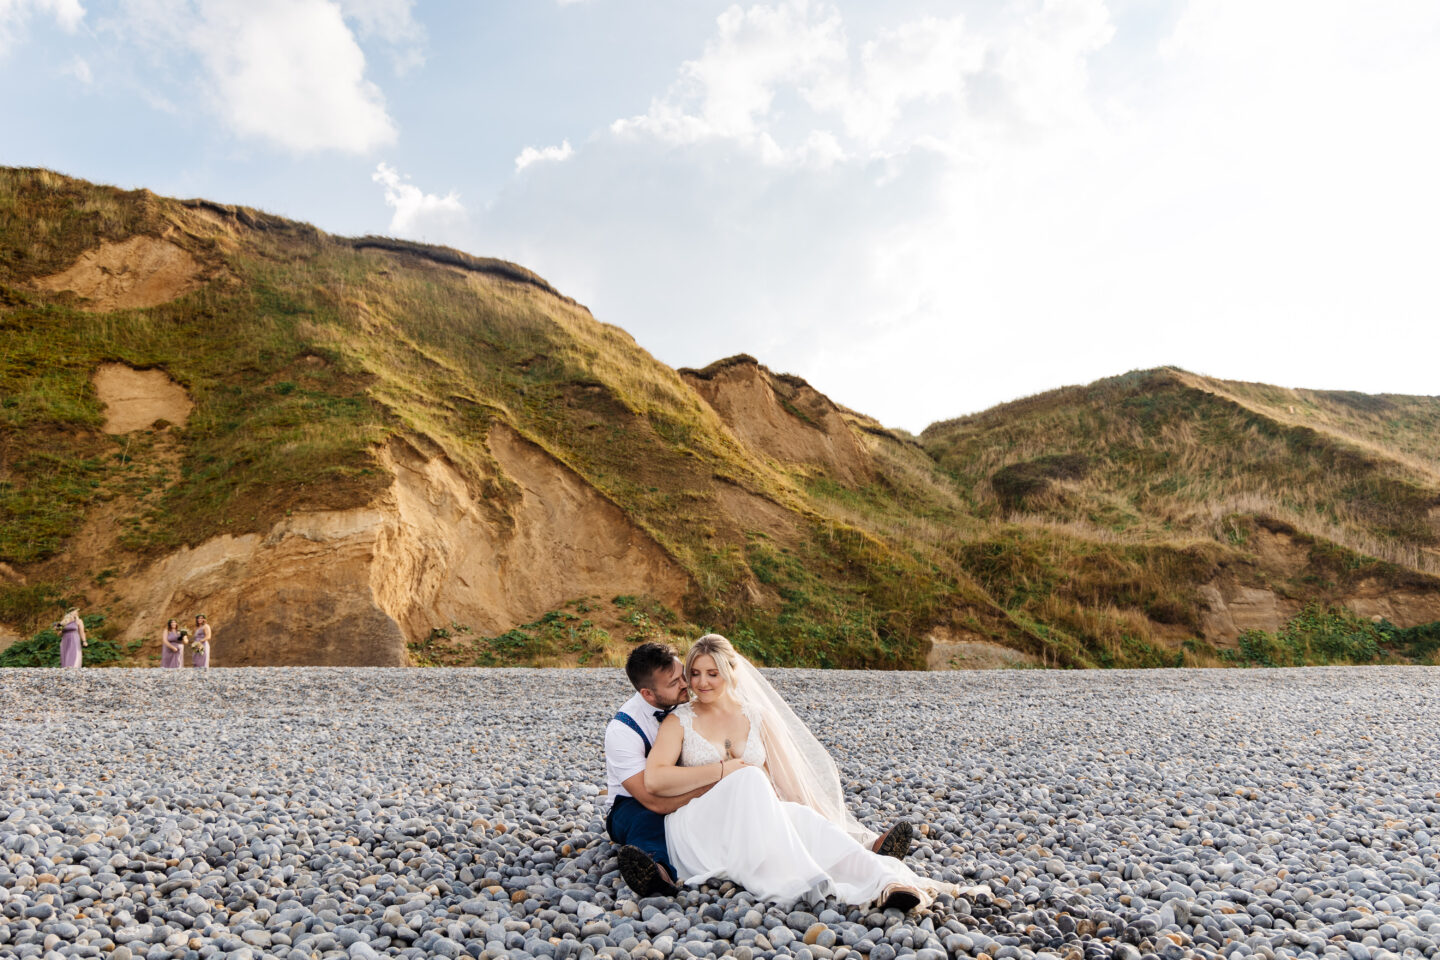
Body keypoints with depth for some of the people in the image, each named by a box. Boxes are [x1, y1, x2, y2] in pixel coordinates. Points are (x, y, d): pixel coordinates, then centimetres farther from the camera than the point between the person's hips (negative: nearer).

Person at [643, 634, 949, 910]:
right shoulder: (679, 721, 5)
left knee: (802, 819, -30)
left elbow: (788, 781, 9)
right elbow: (654, 780, -12)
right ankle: (802, 881, -45)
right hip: (697, 828, -3)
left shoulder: (757, 717, 15)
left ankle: (884, 882, -45)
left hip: (753, 827, 3)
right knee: (750, 778, -32)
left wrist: (818, 823, -6)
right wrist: (724, 770, -13)